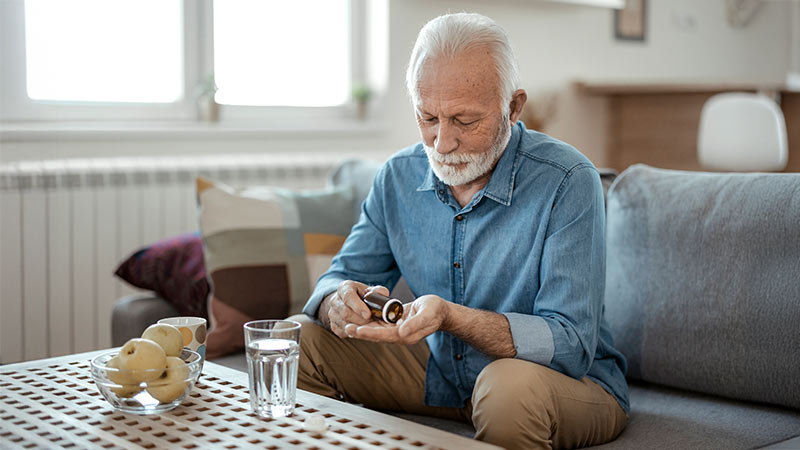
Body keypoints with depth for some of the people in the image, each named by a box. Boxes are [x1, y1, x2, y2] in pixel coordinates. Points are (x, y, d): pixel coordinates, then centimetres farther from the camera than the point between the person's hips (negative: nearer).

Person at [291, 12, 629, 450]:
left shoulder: (568, 182, -21)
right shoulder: (399, 176, -2)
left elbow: (569, 345, -26)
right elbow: (342, 277, 3)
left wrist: (451, 317, -41)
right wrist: (339, 301, -24)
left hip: (573, 380, -5)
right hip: (441, 372, 5)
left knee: (511, 384, -39)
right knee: (301, 338, -5)